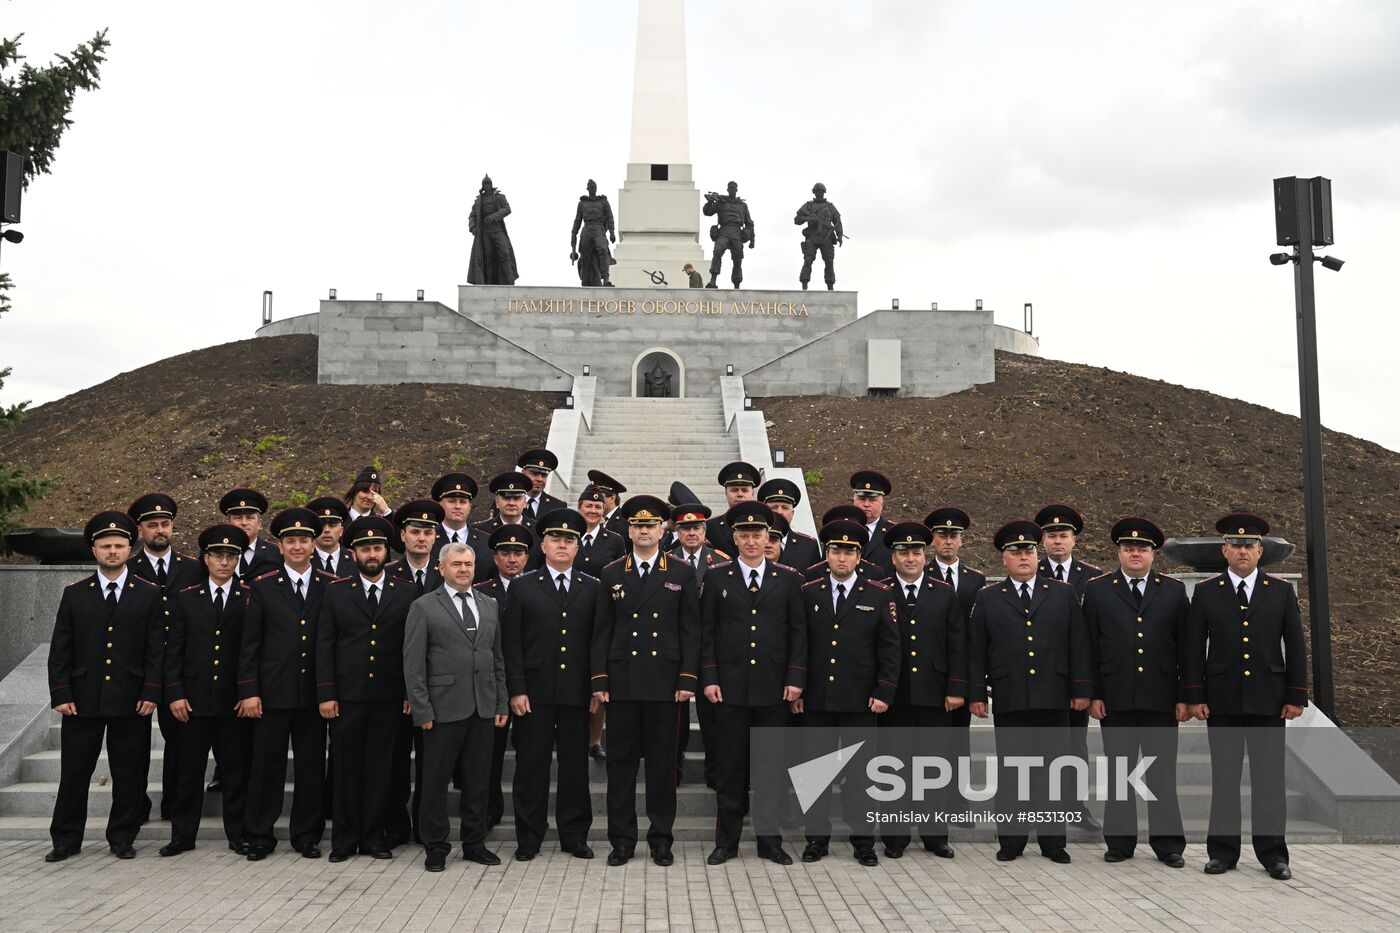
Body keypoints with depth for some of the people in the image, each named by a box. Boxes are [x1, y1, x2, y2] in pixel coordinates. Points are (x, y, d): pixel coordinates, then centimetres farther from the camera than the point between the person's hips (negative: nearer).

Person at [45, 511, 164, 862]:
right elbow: (60, 649, 5)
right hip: (82, 699, 1)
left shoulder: (149, 594, 4)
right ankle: (66, 839, 19)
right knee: (74, 773, 6)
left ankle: (122, 838, 17)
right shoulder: (74, 594, 7)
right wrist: (60, 694, -4)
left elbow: (156, 649, 2)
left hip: (131, 700, -1)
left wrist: (151, 693, -6)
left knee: (129, 775, 5)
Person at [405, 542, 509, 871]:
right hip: (444, 708, -4)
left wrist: (501, 703, 9)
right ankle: (436, 846, 15)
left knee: (477, 779, 10)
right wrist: (422, 710, -10)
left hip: (483, 708, 4)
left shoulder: (490, 605, 13)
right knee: (436, 780, 3)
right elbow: (413, 664, -5)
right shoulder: (424, 608, -2)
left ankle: (475, 843, 21)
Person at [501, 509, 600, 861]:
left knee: (576, 766, 6)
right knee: (532, 765, 4)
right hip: (535, 691, -1)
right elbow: (510, 642, 1)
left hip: (577, 692, 1)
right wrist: (516, 689, -6)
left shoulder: (592, 588, 9)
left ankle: (574, 837, 17)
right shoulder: (523, 587, 5)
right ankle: (529, 839, 14)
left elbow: (599, 641, 7)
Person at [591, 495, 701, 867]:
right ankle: (622, 840, 14)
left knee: (662, 761, 5)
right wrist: (599, 680, 0)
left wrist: (687, 679, -5)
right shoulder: (612, 574, 8)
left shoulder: (682, 574, 5)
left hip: (664, 682, -1)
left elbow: (691, 631, 3)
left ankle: (661, 839, 15)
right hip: (622, 682, 1)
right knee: (621, 760, 4)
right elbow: (602, 631, 7)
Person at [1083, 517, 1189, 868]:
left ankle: (1168, 842, 12)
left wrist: (1184, 696, 0)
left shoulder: (1174, 590, 7)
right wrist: (1093, 694, -3)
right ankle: (1119, 840, 15)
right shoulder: (1097, 590, 5)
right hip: (1115, 698, 0)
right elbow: (1090, 646, 3)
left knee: (1163, 771, 4)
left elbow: (1185, 647, 6)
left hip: (1161, 697, 0)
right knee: (1118, 770, 6)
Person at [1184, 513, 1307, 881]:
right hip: (1222, 700, 0)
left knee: (1269, 778, 4)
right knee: (1223, 778, 5)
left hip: (1268, 700, 0)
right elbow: (1194, 647, 3)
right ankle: (1223, 851, 13)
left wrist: (1296, 696, -1)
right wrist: (1195, 696, -3)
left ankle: (1273, 853, 13)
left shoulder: (1281, 591, 6)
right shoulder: (1206, 592, 4)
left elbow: (1295, 646, 5)